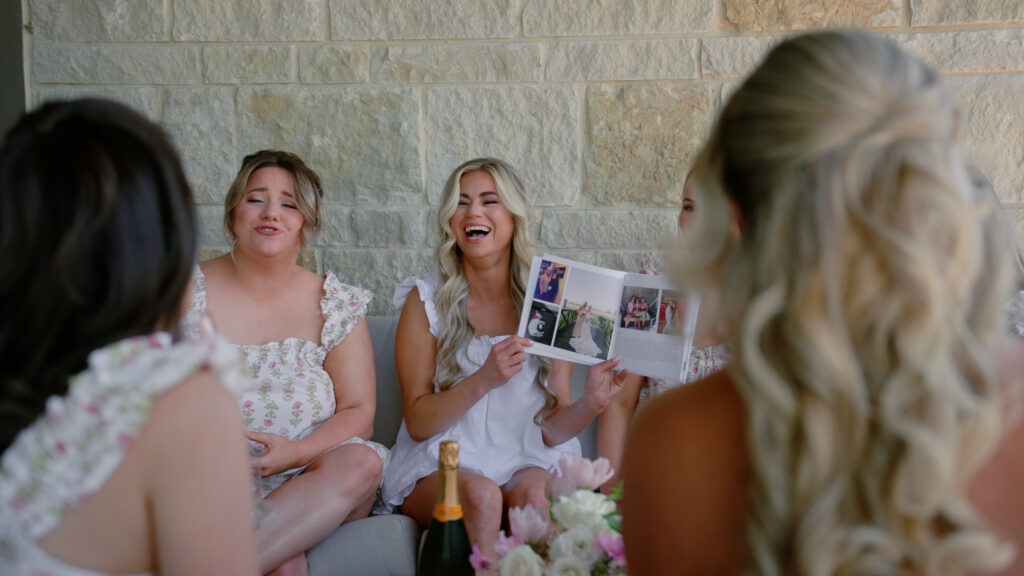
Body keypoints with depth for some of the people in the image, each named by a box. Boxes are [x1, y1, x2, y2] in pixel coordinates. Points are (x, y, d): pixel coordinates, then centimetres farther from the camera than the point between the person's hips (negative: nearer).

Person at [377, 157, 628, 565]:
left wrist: (590, 403, -18)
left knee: (531, 494, -31)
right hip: (442, 465, 0)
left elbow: (551, 428, 4)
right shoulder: (426, 301, 2)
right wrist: (484, 380, -19)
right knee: (481, 494, -32)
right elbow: (417, 422, -4)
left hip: (527, 462, 1)